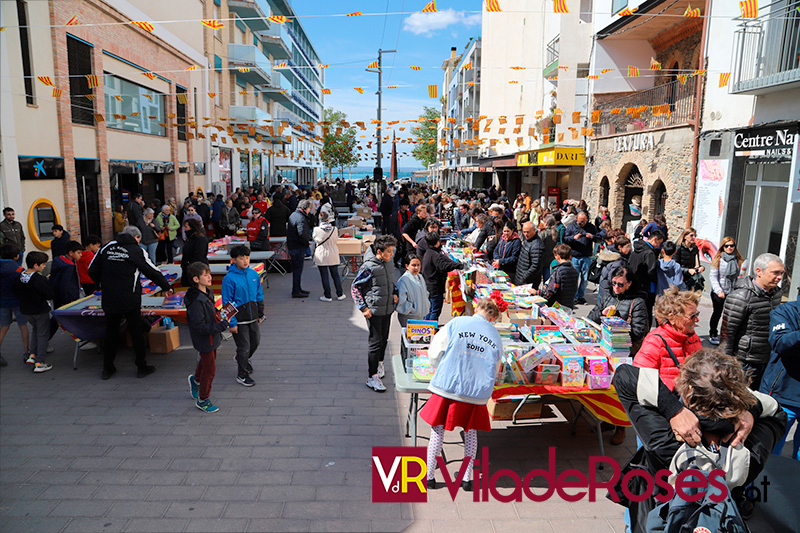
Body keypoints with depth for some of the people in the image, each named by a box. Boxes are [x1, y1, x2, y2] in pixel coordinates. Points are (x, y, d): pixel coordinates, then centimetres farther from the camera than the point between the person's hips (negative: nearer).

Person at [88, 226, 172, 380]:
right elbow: (153, 272, 3)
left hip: (108, 299, 4)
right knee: (136, 332, 7)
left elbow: (92, 270, 10)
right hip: (129, 299, -4)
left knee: (110, 332, 14)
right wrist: (166, 287, 16)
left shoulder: (107, 248, 6)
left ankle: (107, 368, 22)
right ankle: (141, 367, 14)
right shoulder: (137, 251, -4)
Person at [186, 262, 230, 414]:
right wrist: (221, 325, -30)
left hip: (212, 338, 9)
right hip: (204, 340, -9)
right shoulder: (196, 302, -29)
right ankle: (202, 400, 23)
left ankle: (195, 380, 57)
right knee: (210, 369, 4)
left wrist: (218, 317, 0)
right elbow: (200, 327, -30)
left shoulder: (208, 293, 0)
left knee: (206, 360, 29)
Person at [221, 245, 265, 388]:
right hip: (239, 320, -6)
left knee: (255, 342, 18)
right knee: (244, 347, 3)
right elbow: (227, 302, -14)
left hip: (252, 317, 6)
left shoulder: (253, 274, 0)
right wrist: (232, 323, -14)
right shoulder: (229, 278, -16)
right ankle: (242, 375, 22)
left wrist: (260, 314, 13)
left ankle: (244, 360, 47)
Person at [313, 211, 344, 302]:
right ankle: (340, 294, 19)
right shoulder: (334, 229, -9)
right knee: (335, 275, 13)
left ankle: (327, 296, 10)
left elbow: (315, 240, 2)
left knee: (324, 276, 5)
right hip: (333, 255, 2)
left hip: (321, 256, -2)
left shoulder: (316, 230, -14)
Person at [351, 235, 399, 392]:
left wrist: (394, 293, 5)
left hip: (388, 309, 7)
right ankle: (372, 377, 3)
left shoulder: (389, 263, 5)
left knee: (384, 339, 18)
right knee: (375, 342, -6)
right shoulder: (368, 267, -17)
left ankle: (379, 362, 42)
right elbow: (355, 288, -10)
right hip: (374, 311, -7)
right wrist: (364, 308, -14)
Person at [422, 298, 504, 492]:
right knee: (471, 432, 21)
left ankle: (429, 476, 19)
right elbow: (494, 370, 16)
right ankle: (467, 478, 21)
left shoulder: (456, 324, 0)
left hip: (448, 388, -2)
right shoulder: (496, 337, 8)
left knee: (438, 429, 14)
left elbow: (434, 353, 1)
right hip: (477, 394, 2)